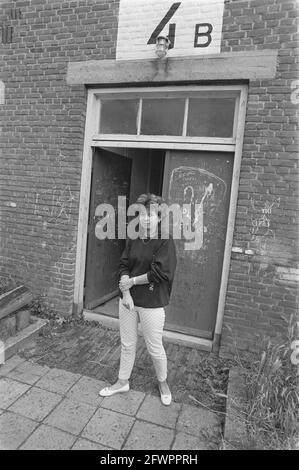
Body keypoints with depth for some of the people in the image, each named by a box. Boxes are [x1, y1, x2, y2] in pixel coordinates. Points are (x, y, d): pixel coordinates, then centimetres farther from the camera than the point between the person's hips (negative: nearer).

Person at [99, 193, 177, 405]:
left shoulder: (165, 240, -13)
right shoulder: (133, 239, 3)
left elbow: (160, 273, -19)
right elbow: (124, 266, 1)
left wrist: (131, 281, -13)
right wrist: (126, 292, -13)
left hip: (152, 303, -4)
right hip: (129, 299, 5)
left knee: (155, 348, 11)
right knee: (127, 344, 19)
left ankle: (163, 383, 39)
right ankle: (123, 382, 40)